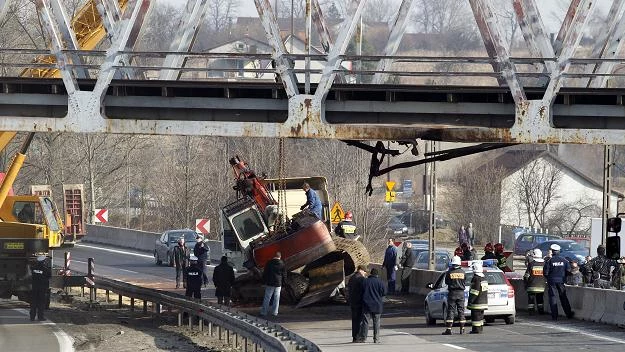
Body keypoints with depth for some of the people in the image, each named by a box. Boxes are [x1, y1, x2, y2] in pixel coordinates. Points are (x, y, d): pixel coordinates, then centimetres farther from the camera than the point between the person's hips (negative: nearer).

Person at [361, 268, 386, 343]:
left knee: (366, 321, 5)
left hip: (366, 304, 1)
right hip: (377, 305, -1)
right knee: (376, 322, 5)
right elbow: (384, 292, -7)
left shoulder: (365, 281, -1)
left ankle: (364, 338, 3)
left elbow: (361, 292, 4)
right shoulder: (379, 282, -7)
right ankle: (376, 339, 4)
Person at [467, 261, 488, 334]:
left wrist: (470, 301, -16)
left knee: (476, 316, -6)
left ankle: (476, 329, -7)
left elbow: (474, 292, -20)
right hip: (483, 302, 9)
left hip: (477, 302, -9)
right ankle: (480, 329, 19)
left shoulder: (476, 278, -17)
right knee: (480, 316, 15)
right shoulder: (483, 278, 14)